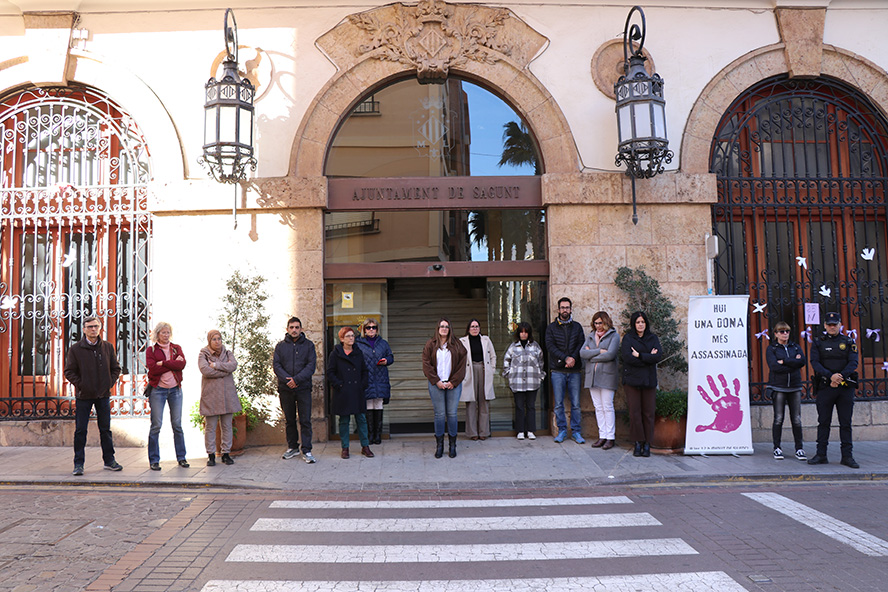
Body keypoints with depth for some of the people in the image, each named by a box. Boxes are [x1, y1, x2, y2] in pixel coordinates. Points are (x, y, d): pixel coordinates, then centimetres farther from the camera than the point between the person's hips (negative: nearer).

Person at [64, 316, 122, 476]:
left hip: (103, 395, 2)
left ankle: (109, 461, 19)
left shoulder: (108, 347, 5)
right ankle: (78, 464, 10)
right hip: (83, 396, -2)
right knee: (80, 431, 1)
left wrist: (110, 383, 0)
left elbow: (116, 368, 11)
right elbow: (69, 371, -1)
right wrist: (80, 385, -9)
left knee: (105, 429, 10)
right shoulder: (75, 349, -3)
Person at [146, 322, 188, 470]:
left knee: (177, 424, 5)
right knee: (156, 425, -4)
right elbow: (153, 368, -12)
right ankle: (154, 460, 5)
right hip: (157, 390, -2)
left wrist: (163, 363, -13)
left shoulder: (176, 348, 11)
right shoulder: (151, 350, 3)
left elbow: (182, 364, -7)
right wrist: (173, 364, -12)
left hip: (175, 389, 2)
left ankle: (181, 457, 14)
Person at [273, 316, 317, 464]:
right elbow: (276, 365, 1)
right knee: (290, 420, 11)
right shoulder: (280, 346, 9)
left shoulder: (308, 345, 5)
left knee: (305, 420, -3)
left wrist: (297, 379, -16)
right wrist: (287, 379, -15)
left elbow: (311, 365, -4)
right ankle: (293, 448, 23)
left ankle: (307, 451, 1)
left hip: (303, 388, -2)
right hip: (285, 389, 2)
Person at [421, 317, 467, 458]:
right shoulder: (431, 345, 6)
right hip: (436, 384, 0)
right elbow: (426, 365, 1)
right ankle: (439, 445, 8)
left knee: (452, 414, 1)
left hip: (453, 384, 0)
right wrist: (437, 381, -7)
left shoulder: (457, 345, 6)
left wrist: (453, 382, -5)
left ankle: (452, 445, 10)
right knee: (439, 414, 0)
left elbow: (462, 364, 3)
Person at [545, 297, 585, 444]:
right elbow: (550, 346, -4)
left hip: (574, 370, 1)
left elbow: (581, 344, 3)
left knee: (576, 403, 1)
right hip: (557, 370, -1)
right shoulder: (551, 327, 8)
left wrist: (573, 358, -14)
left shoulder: (577, 326, 13)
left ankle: (576, 432, 9)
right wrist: (565, 358, -14)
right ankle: (562, 430, 12)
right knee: (559, 404, 1)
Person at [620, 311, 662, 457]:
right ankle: (638, 442, 4)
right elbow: (626, 356, -10)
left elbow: (658, 356, -2)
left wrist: (639, 355, -9)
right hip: (632, 379, -2)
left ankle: (647, 444, 6)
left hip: (649, 380, 2)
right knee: (634, 412, -4)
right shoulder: (628, 338, 7)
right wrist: (648, 358, -6)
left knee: (648, 412, 0)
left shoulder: (653, 338, 14)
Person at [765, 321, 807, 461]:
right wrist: (794, 363, -9)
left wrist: (784, 361, -10)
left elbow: (803, 361, -4)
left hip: (795, 387, 3)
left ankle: (799, 449, 9)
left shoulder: (795, 347, 14)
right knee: (778, 419, -3)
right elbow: (774, 366, -11)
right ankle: (777, 448, 6)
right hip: (778, 387, -3)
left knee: (797, 419, 1)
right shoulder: (771, 348, 4)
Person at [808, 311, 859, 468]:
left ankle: (847, 456, 11)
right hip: (825, 387, 0)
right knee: (823, 422, 4)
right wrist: (831, 376, -19)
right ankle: (821, 455, 10)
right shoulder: (818, 343, 6)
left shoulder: (849, 342, 8)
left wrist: (840, 377, -17)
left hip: (846, 388, 1)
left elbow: (853, 363, -3)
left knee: (846, 423, 5)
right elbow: (815, 363, -5)